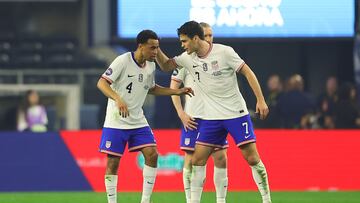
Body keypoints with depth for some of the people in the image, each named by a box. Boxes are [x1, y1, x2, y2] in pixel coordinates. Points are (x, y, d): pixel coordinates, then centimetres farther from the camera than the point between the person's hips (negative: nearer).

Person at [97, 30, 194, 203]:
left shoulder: (150, 66, 5)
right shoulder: (123, 61, -16)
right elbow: (102, 83, -21)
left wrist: (177, 92, 13)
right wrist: (118, 99, -37)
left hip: (138, 122, 6)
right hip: (116, 122, -6)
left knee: (152, 155, -8)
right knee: (113, 162, -4)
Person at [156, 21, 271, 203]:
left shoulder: (224, 52, -13)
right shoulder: (188, 58, 3)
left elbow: (248, 73, -9)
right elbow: (166, 66, 17)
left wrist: (261, 100, -14)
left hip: (236, 113, -5)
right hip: (210, 118, 5)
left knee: (252, 158, -7)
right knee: (197, 160, -2)